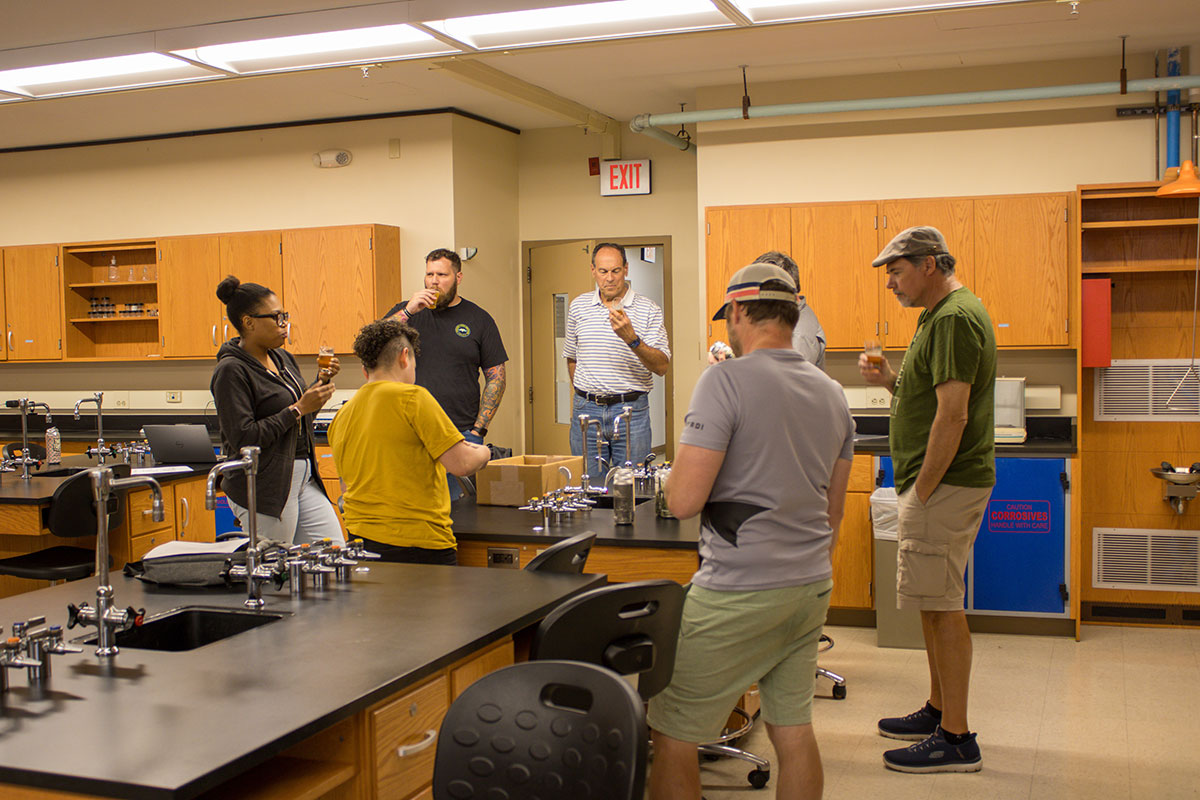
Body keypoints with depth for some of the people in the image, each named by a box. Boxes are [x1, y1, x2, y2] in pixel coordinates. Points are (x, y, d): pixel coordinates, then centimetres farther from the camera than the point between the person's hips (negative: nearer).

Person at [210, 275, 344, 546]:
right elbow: (243, 437, -21)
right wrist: (298, 409, -18)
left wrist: (322, 382, 5)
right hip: (263, 488, -8)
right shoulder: (232, 371, -14)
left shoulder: (283, 358, 11)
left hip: (305, 477, 8)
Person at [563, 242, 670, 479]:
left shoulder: (648, 310, -1)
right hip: (587, 409, 3)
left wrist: (632, 339, -22)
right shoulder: (579, 306, 9)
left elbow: (662, 366, -9)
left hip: (631, 409, -2)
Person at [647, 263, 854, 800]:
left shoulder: (726, 380, -13)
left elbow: (684, 501, -18)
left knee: (672, 737, 3)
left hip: (738, 594, -8)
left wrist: (682, 465, 3)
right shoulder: (831, 394, 10)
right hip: (811, 588, 8)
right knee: (794, 733, 15)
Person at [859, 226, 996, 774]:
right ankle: (939, 711, 29)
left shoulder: (955, 319, -17)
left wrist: (923, 492, -20)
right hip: (940, 482, 11)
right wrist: (890, 380, 7)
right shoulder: (944, 314, 17)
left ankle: (956, 739, 1)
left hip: (945, 483, -11)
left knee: (942, 606, -6)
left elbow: (952, 416, -23)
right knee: (935, 604, 17)